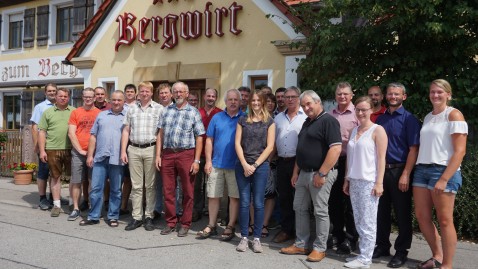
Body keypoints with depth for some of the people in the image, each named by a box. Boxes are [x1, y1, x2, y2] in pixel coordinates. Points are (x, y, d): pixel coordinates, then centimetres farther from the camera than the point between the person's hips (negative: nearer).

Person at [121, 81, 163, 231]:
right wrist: (123, 151, 4)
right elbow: (126, 131, 11)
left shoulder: (159, 109, 2)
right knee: (136, 185, 7)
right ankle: (136, 217, 14)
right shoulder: (132, 109, 12)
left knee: (150, 185, 4)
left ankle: (149, 217, 13)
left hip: (151, 149, -3)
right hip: (133, 149, 3)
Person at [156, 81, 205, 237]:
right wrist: (158, 155, 3)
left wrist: (196, 160, -8)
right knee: (168, 190, 8)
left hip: (186, 154, -3)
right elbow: (160, 134, 11)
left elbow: (199, 138, -1)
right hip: (167, 154, 3)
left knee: (188, 191, 4)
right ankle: (170, 223, 21)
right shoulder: (166, 111, 12)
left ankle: (185, 224, 16)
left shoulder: (194, 112, 3)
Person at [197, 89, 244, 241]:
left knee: (235, 197, 5)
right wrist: (208, 161, -1)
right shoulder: (217, 118, 7)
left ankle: (230, 227, 17)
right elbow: (209, 140, 6)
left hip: (236, 165, -2)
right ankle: (212, 226, 19)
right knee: (213, 196, 7)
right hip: (216, 164, 2)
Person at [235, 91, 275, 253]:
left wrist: (255, 165, -8)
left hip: (261, 166, -1)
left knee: (258, 203, 0)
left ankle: (257, 238, 9)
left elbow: (269, 147, -1)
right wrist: (245, 164, -8)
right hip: (243, 165, 2)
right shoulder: (242, 120, 10)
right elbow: (237, 144, 4)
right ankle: (244, 237, 10)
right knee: (244, 202, 2)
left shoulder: (269, 122, 5)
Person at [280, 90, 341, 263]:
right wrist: (296, 172, 16)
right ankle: (301, 245, 23)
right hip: (304, 173, 9)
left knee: (320, 212, 1)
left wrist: (321, 174, -22)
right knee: (299, 208, 12)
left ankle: (320, 248, 13)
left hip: (320, 174, -9)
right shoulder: (307, 123, 16)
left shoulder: (328, 121, -13)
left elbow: (336, 149, -22)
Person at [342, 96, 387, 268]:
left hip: (369, 182, -6)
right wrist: (346, 180, 14)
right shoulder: (354, 131, 14)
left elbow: (381, 158, -9)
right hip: (354, 181, 6)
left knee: (367, 222, -2)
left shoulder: (377, 130, -4)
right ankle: (362, 254, 18)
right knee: (359, 222, 10)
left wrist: (379, 183, -14)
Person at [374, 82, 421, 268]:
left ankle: (401, 252, 16)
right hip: (381, 170, 5)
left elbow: (413, 149, -11)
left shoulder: (409, 119, -4)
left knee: (402, 213, 4)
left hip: (399, 171, -5)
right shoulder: (380, 119, 11)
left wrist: (406, 175, -18)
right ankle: (382, 246, 26)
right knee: (381, 211, 12)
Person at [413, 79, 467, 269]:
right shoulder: (428, 117, 16)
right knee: (421, 216, 8)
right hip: (422, 169, 7)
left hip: (443, 171, -7)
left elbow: (460, 151, -12)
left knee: (444, 220, -2)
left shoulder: (453, 115, -5)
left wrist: (444, 179, -18)